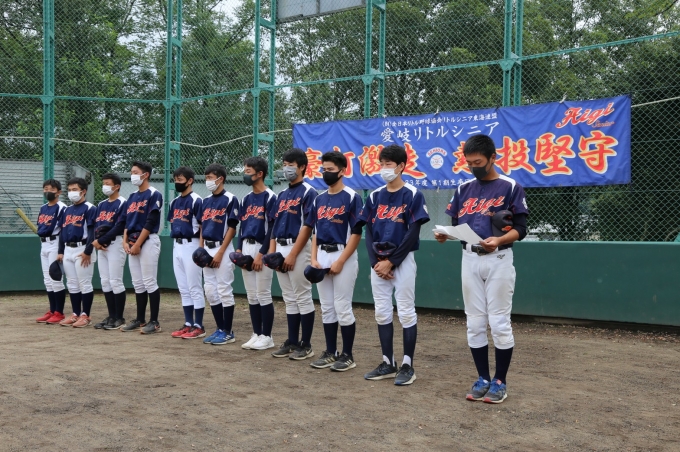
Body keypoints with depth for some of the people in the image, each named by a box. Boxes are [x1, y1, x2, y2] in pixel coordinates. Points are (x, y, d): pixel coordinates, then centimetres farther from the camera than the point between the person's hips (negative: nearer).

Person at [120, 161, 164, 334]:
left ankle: (154, 322, -3)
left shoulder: (154, 195, -7)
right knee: (138, 284, 10)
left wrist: (138, 244, -16)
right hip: (132, 244, 8)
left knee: (150, 282, -7)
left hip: (147, 242, -8)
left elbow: (150, 223, -14)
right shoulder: (132, 197, 17)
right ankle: (140, 319, 17)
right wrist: (125, 241, 2)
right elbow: (126, 221, 17)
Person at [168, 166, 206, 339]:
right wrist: (175, 244, 11)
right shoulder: (175, 202, 14)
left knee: (195, 288, -4)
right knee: (183, 288, 12)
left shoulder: (196, 200, -10)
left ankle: (199, 326, 2)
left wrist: (200, 249, -15)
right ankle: (188, 324, 19)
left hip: (190, 245, -8)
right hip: (176, 246, 8)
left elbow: (202, 226, -12)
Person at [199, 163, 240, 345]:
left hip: (222, 249, -8)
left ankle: (228, 332, 3)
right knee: (210, 291, 8)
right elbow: (202, 227, 17)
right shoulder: (206, 201, 14)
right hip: (207, 249, 8)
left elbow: (232, 228, -12)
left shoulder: (230, 200, -8)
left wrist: (220, 253, -15)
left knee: (224, 291, -4)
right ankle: (220, 329, 17)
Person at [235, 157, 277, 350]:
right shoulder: (246, 199, 14)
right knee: (251, 295, 10)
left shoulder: (270, 197, -9)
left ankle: (266, 337, 4)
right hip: (246, 249, 8)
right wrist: (239, 249, 6)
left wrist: (261, 253, -17)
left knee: (263, 294, -3)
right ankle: (256, 334, 17)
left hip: (262, 249, -7)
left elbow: (272, 228, -13)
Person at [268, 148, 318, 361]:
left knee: (303, 298, -2)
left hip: (298, 249, -8)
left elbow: (307, 226, -14)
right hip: (280, 249, 8)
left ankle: (306, 345, 5)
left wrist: (293, 254, -18)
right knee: (289, 299, 12)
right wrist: (272, 251, 7)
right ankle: (292, 341, 19)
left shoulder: (308, 192, -8)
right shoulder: (282, 195, 16)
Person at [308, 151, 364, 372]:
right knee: (326, 308, 11)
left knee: (342, 308, -3)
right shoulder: (319, 199, 13)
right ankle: (330, 352, 20)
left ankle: (347, 355, 7)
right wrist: (314, 259, 3)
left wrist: (340, 262, -16)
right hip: (322, 257, 7)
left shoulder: (352, 197, -7)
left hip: (343, 256, -6)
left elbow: (356, 233, -11)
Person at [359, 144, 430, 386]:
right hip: (378, 262, 5)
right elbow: (368, 231, 7)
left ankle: (407, 366, 6)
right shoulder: (375, 196, 9)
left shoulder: (412, 195, -6)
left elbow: (413, 233, -11)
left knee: (406, 311, -1)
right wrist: (375, 262, -6)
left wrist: (391, 262, -13)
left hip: (403, 260, -5)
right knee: (382, 312, 8)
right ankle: (388, 363, 17)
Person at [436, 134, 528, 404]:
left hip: (498, 261, -5)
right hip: (469, 260, 5)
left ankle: (500, 381, 11)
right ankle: (483, 379, 19)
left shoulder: (510, 187, -3)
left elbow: (520, 229, -7)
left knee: (499, 323, -1)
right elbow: (453, 224, 12)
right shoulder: (464, 189, 11)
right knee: (475, 323, 8)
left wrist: (498, 240, -26)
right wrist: (444, 234, -11)